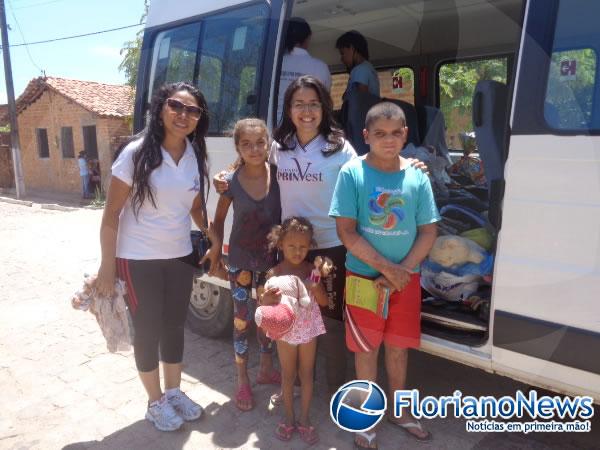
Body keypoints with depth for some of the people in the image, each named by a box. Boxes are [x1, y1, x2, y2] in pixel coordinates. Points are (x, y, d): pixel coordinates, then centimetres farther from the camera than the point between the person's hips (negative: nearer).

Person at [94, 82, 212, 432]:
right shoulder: (137, 152, -15)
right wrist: (107, 266, -13)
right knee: (148, 329, 9)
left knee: (175, 325, 16)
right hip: (138, 259, -5)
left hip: (181, 256, 5)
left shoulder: (196, 156, 0)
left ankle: (174, 391, 37)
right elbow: (111, 213, -12)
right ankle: (156, 402, 30)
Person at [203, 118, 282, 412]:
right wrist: (216, 245, -4)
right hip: (240, 259, -1)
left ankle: (266, 369, 37)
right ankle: (242, 381, 24)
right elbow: (219, 218, 2)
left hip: (271, 258, 2)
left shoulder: (278, 175, -10)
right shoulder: (232, 182, -12)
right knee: (242, 319, 7)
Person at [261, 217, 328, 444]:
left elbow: (324, 302, -5)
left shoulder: (311, 270, -8)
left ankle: (304, 419, 29)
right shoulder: (275, 274, -13)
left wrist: (315, 287, -26)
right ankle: (289, 418, 31)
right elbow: (265, 305, -12)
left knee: (306, 375, 13)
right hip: (285, 331, -1)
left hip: (309, 329, 2)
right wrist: (266, 300, -36)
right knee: (288, 376, 14)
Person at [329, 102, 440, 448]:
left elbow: (428, 233, -1)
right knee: (367, 348, 10)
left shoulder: (417, 177, -2)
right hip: (364, 276, -2)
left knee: (398, 346, 17)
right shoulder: (352, 173, -10)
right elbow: (346, 231, -13)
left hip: (406, 279, 3)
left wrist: (400, 271, -12)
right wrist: (385, 267, -17)